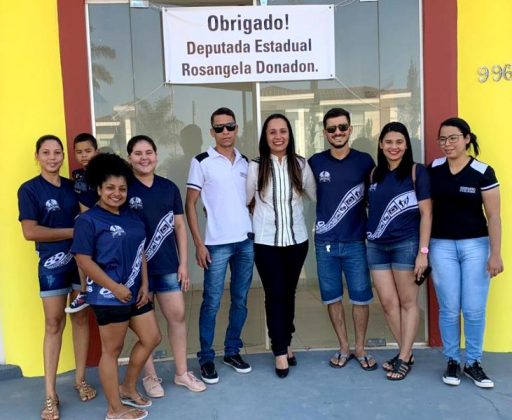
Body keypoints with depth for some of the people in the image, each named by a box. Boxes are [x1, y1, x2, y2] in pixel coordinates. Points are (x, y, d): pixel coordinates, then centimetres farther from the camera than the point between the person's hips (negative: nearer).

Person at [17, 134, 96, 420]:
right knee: (54, 324, 1)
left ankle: (80, 380, 23)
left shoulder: (74, 186, 8)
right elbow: (30, 232, -13)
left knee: (81, 318, 9)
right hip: (52, 263, -4)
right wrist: (73, 232, -12)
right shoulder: (29, 189, -4)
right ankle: (51, 395, 10)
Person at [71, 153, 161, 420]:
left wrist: (144, 285, 3)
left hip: (135, 292, 8)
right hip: (108, 296, -8)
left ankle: (128, 388, 33)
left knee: (151, 338, 14)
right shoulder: (88, 220, -11)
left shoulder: (132, 218, 10)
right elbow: (83, 260, -16)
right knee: (112, 350, 4)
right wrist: (115, 287, -18)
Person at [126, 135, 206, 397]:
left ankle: (182, 373, 24)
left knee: (177, 315, 8)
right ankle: (150, 376, 23)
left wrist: (183, 263, 4)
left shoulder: (169, 188, 5)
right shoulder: (124, 188, -6)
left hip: (168, 264, 4)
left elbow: (179, 226, 8)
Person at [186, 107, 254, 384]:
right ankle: (206, 358, 15)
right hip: (217, 244, -4)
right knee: (212, 302, 1)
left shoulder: (245, 162, 10)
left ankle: (232, 351, 26)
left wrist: (253, 225, 6)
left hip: (246, 241, 5)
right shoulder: (202, 162, -3)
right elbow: (190, 204, -3)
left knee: (240, 300, 11)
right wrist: (198, 244, -9)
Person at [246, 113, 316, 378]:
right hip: (266, 242, -2)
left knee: (289, 293, 13)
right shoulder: (256, 167, -4)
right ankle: (280, 351, 12)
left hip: (297, 240, 2)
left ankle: (286, 343, 31)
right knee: (275, 295, -1)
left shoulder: (300, 165, 0)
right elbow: (244, 200, 4)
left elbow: (316, 195, 11)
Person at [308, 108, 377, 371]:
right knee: (332, 297, 9)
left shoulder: (364, 161, 0)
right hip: (325, 243, 1)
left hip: (356, 242, -1)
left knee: (360, 297, 5)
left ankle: (360, 348, 23)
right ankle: (344, 348, 25)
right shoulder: (315, 162, 1)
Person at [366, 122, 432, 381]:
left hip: (406, 244, -5)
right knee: (388, 303, 6)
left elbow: (426, 213, -6)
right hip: (376, 246, 5)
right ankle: (406, 353, 22)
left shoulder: (416, 171, -3)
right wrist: (368, 237, 6)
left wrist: (423, 251, -12)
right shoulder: (375, 174, 11)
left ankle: (404, 359, 14)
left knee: (408, 302, 4)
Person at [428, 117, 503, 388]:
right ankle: (452, 361, 21)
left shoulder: (483, 172, -6)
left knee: (474, 309, 3)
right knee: (449, 309, 6)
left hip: (475, 245, -1)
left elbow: (493, 216, -5)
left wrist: (496, 254, -9)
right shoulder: (433, 169, 1)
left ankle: (473, 362, 20)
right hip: (442, 246, 2)